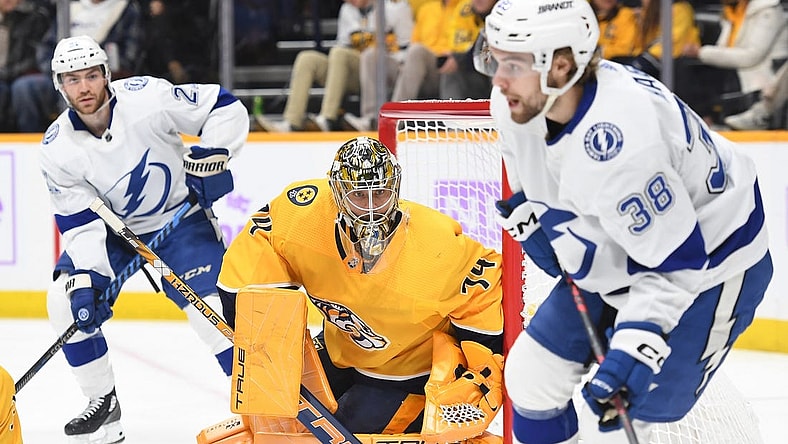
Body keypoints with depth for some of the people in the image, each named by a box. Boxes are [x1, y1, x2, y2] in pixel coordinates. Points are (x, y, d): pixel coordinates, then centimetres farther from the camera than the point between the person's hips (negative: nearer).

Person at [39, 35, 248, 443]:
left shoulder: (146, 98, -25)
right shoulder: (58, 148, -15)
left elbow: (226, 109, -16)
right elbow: (81, 223, -14)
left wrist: (212, 156, -24)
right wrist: (86, 278, -25)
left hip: (179, 217, -3)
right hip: (112, 228, 4)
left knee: (212, 309, -20)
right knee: (66, 299, -12)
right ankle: (103, 404, 5)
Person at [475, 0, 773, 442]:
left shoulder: (618, 140, -39)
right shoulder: (519, 101, -13)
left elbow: (674, 262, -34)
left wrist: (633, 346, -39)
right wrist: (531, 213, 4)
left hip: (704, 269, -9)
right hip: (616, 262, 9)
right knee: (531, 373, 11)